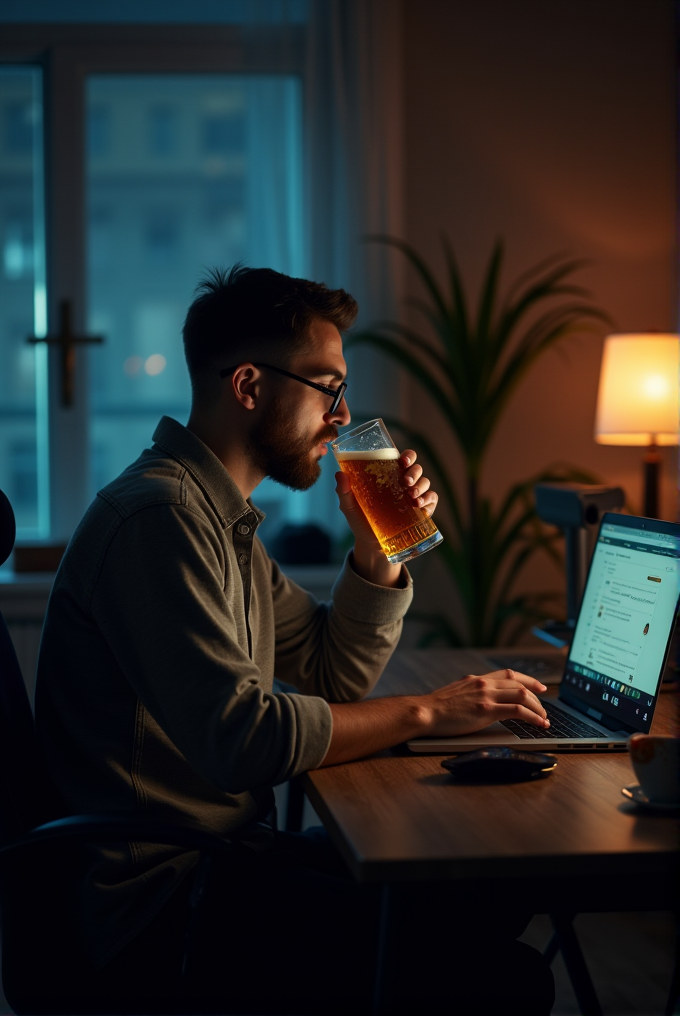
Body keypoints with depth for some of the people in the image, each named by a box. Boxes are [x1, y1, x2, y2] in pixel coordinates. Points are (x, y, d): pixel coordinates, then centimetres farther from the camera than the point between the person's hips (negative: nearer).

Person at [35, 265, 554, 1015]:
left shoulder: (223, 517, 16)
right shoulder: (158, 517, -19)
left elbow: (334, 678, 19)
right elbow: (243, 737, -26)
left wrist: (376, 546, 4)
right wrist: (427, 712, -17)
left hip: (224, 853, 10)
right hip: (155, 906, -10)